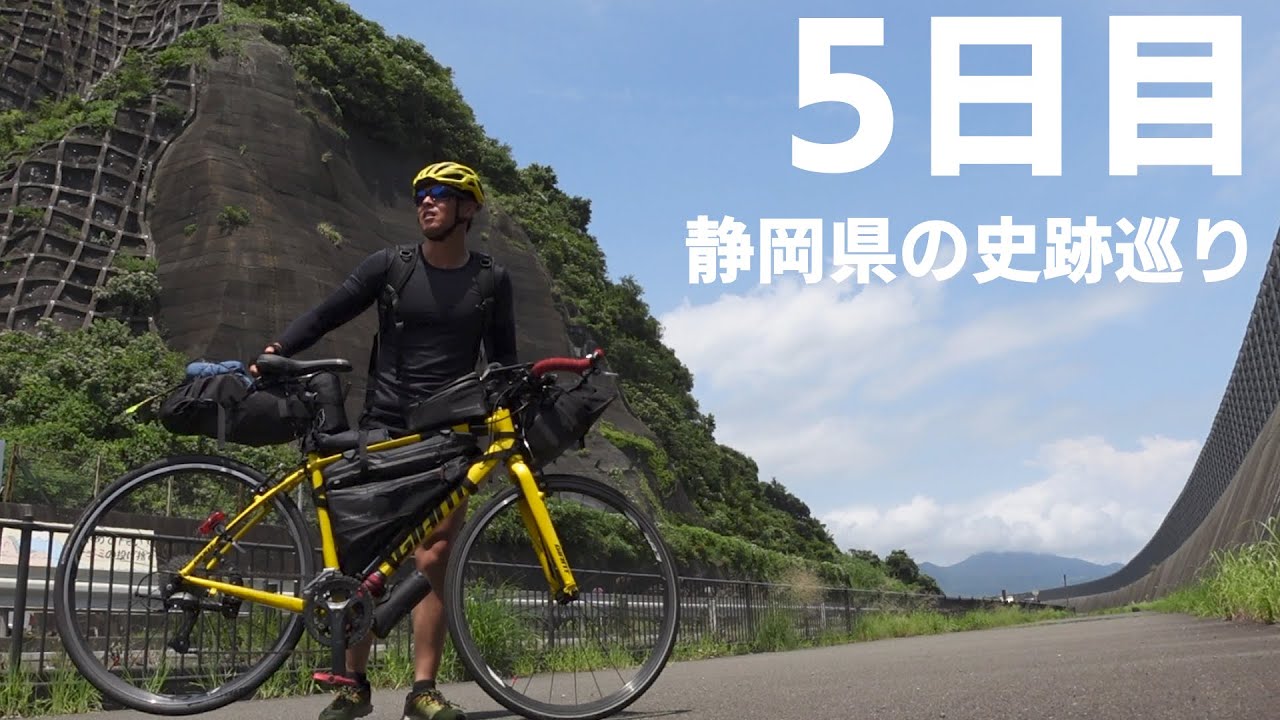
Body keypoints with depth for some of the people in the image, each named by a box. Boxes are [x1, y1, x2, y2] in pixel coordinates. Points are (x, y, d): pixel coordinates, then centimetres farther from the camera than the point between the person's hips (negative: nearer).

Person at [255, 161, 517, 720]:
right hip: (384, 428, 0)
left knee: (433, 559, -7)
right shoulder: (389, 266, 3)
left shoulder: (492, 280, 7)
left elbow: (503, 358, 15)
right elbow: (325, 315, 1)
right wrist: (275, 353, -14)